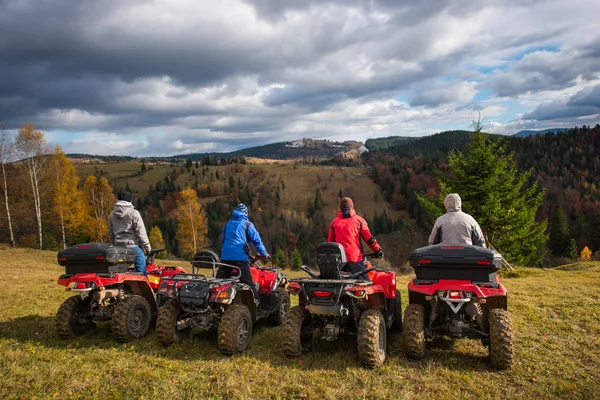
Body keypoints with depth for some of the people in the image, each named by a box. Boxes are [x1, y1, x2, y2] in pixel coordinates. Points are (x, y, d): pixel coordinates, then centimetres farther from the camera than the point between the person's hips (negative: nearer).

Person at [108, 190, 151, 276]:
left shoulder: (112, 214, 8)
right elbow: (141, 232, -12)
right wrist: (147, 247, -4)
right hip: (134, 246, -6)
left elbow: (110, 233, 15)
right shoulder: (134, 213, -10)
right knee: (141, 272, -1)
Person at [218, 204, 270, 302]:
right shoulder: (247, 224, 5)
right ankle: (255, 300, -8)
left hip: (225, 256, 5)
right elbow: (256, 240, 1)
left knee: (220, 280, 9)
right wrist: (264, 253, 9)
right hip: (240, 257, -4)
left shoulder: (228, 224, 21)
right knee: (248, 281, -6)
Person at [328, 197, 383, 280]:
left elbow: (330, 241, 16)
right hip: (355, 258, -3)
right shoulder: (358, 220, 2)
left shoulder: (334, 222, 11)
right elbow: (369, 238, 1)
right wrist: (378, 250, 14)